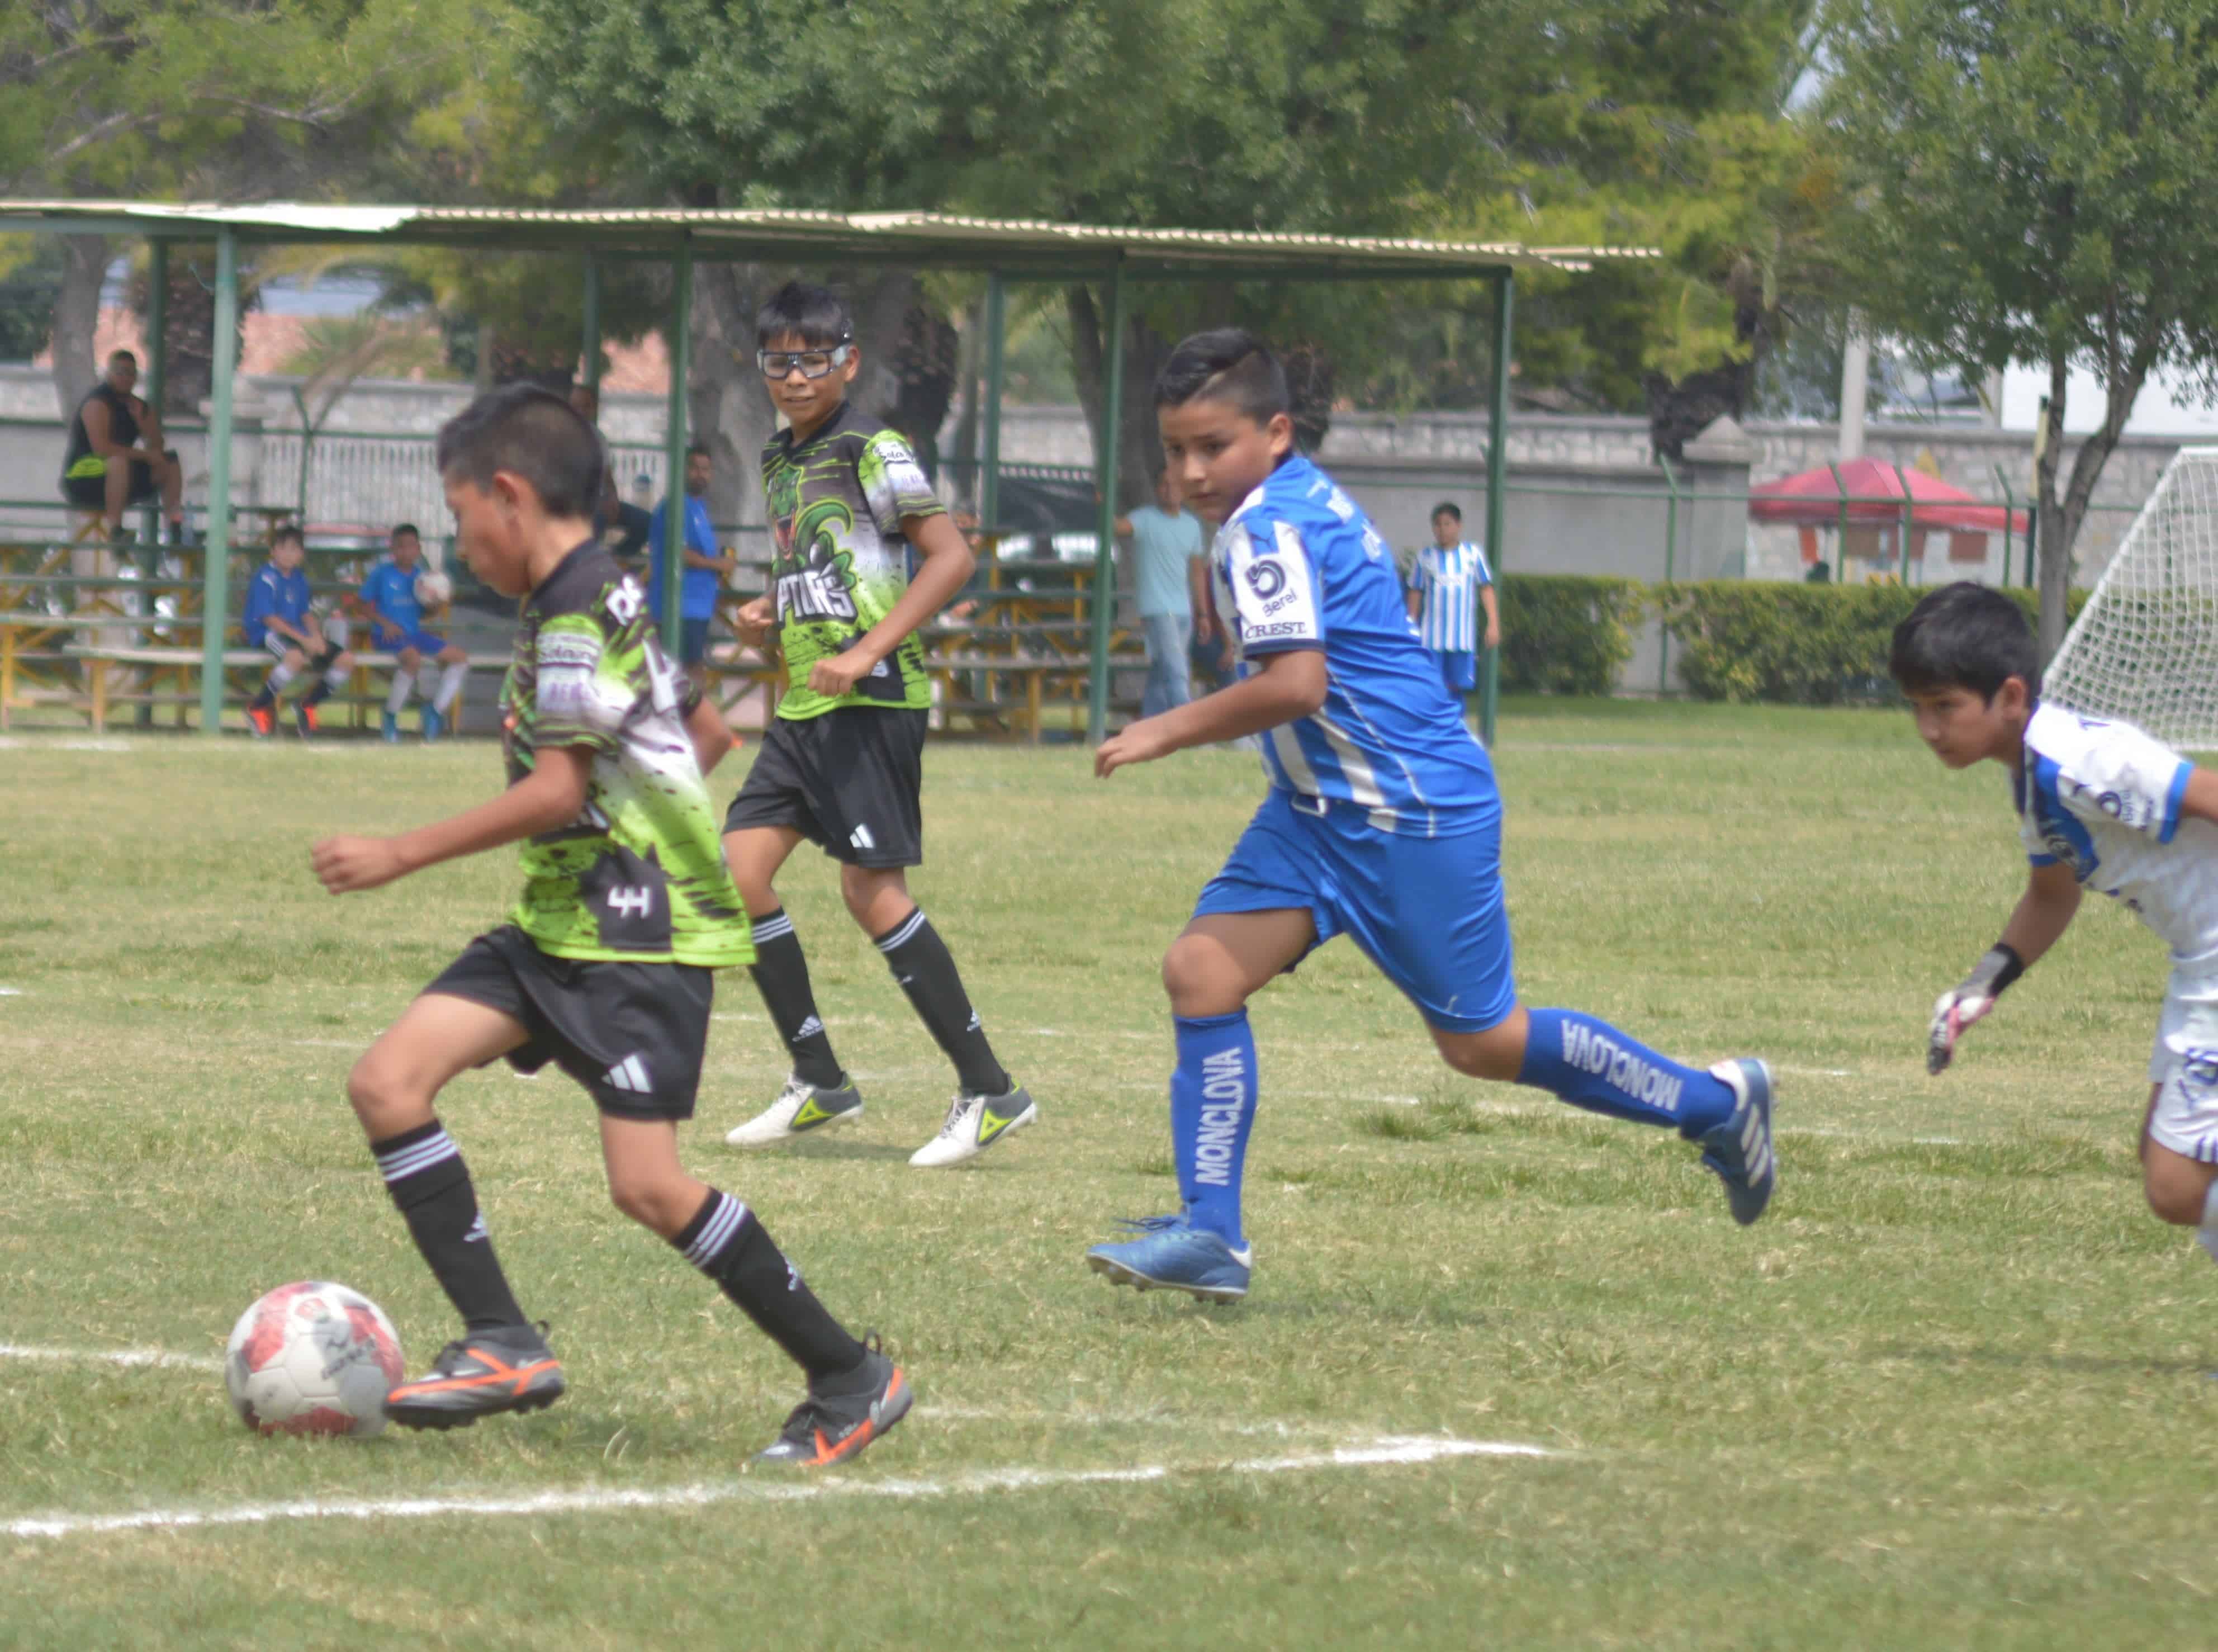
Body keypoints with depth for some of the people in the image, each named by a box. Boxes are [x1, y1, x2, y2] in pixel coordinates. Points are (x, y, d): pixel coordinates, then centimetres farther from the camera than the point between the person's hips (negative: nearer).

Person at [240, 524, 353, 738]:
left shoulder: (299, 578, 13)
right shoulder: (266, 577, -11)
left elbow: (306, 615, 15)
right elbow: (269, 619, -17)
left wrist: (316, 638, -7)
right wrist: (304, 640, -21)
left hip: (297, 634, 8)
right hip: (265, 634, -8)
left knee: (345, 660, -5)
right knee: (296, 656, -41)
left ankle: (307, 706, 10)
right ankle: (257, 708, -23)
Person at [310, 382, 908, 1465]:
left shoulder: (575, 615, -15)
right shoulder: (600, 601, 16)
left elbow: (557, 790, -21)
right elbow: (707, 731, 25)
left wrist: (399, 857, -18)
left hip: (640, 937, -10)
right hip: (563, 920, 10)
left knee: (647, 1185, -15)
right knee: (388, 1082, -4)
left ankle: (851, 1382, -2)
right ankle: (504, 1345, -6)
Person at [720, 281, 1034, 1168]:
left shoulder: (872, 454, -9)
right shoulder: (780, 463, 16)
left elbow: (951, 556, -16)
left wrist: (868, 652, -22)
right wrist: (771, 611, 8)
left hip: (873, 699, -9)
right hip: (804, 703, 9)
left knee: (872, 889, -11)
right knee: (740, 870, 2)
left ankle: (989, 1092, -5)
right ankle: (820, 1082, 11)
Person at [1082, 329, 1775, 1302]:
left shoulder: (1266, 530, -20)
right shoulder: (1309, 504, 10)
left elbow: (1295, 683, -32)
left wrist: (1168, 733, -22)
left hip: (1414, 816, -10)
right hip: (1320, 810, 10)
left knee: (1480, 1041, 1)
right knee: (1202, 970, -4)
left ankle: (1714, 1104, 19)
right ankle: (1210, 1234, -5)